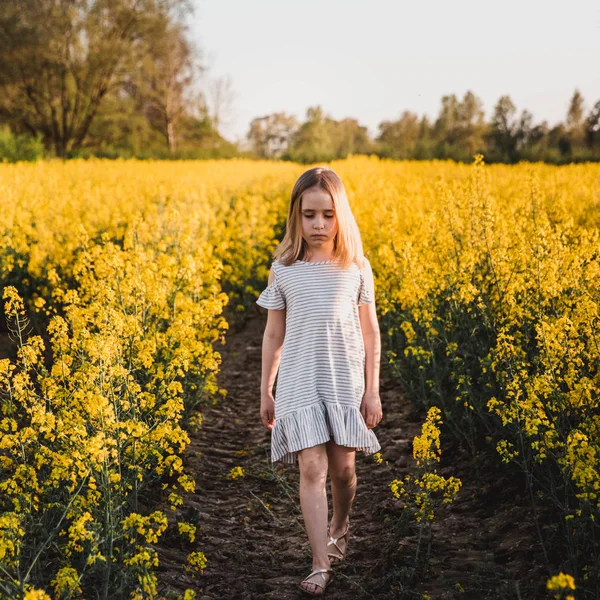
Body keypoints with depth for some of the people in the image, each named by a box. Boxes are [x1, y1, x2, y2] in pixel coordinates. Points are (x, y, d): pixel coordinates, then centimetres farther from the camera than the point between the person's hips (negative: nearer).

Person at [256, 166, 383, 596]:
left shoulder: (356, 268, 0)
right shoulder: (283, 270, 1)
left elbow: (370, 332, 4)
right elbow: (273, 335, 7)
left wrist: (373, 391, 1)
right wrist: (265, 391, 8)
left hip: (346, 382, 1)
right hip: (300, 384, 0)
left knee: (342, 469, 7)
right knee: (312, 470, -8)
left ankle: (340, 527, 39)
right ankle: (321, 565, -4)